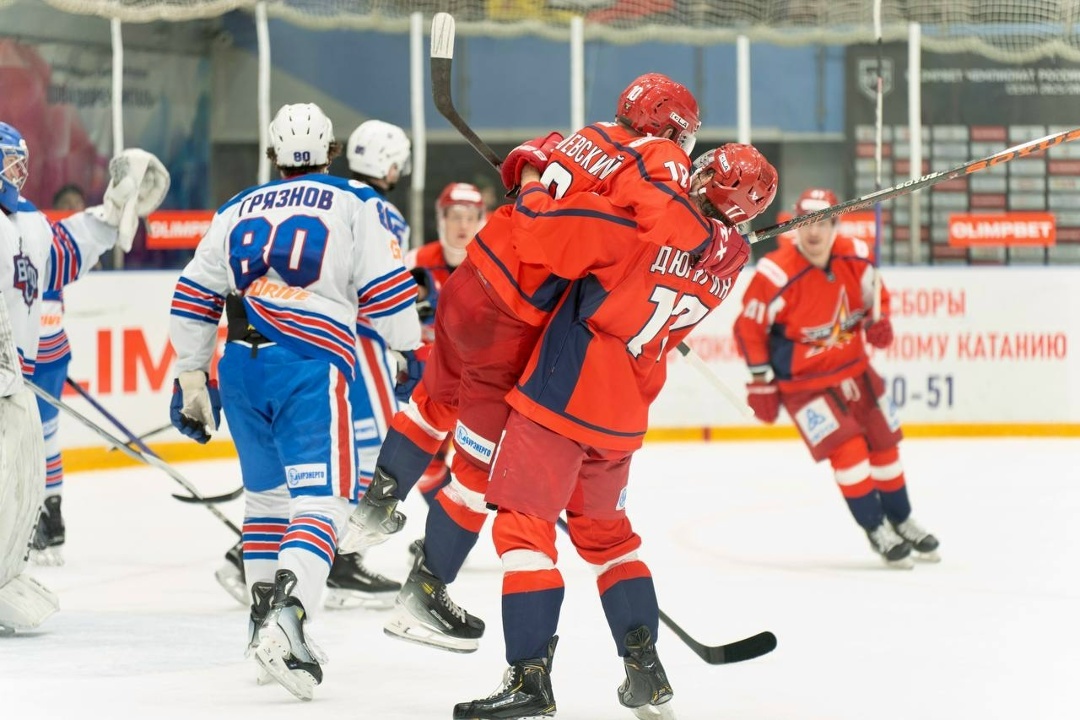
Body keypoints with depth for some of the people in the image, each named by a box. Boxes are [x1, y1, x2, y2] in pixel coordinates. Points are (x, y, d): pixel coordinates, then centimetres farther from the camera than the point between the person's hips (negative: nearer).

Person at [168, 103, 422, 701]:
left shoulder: (238, 211, 21)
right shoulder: (355, 204, 9)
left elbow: (193, 301, 20)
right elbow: (386, 288, 1)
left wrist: (192, 378, 27)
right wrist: (411, 354, 14)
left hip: (240, 366, 5)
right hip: (310, 366, -5)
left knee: (267, 491, 23)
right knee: (321, 497, -10)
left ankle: (264, 621, 25)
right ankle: (287, 615, -32)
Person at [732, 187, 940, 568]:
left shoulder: (856, 257, -10)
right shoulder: (776, 275, -25)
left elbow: (874, 296, 10)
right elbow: (749, 327, -15)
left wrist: (879, 323, -12)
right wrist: (761, 383, -12)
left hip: (852, 368, 6)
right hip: (802, 380, -6)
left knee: (884, 446, 13)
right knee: (847, 449, -16)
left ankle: (902, 522, 33)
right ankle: (876, 530, 1)